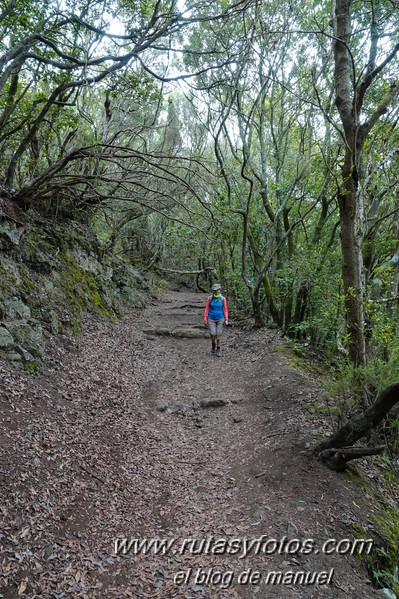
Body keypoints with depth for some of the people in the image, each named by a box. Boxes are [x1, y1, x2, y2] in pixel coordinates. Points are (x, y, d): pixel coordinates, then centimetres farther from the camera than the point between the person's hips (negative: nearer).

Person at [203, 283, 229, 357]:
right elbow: (207, 309, 1)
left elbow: (225, 310, 1)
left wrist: (226, 319, -7)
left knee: (218, 334, -2)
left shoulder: (223, 299, -4)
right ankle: (213, 345, 24)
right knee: (213, 334, -8)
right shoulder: (210, 298, -3)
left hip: (220, 319, 0)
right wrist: (205, 319, -3)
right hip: (211, 319, 0)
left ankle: (218, 350, 14)